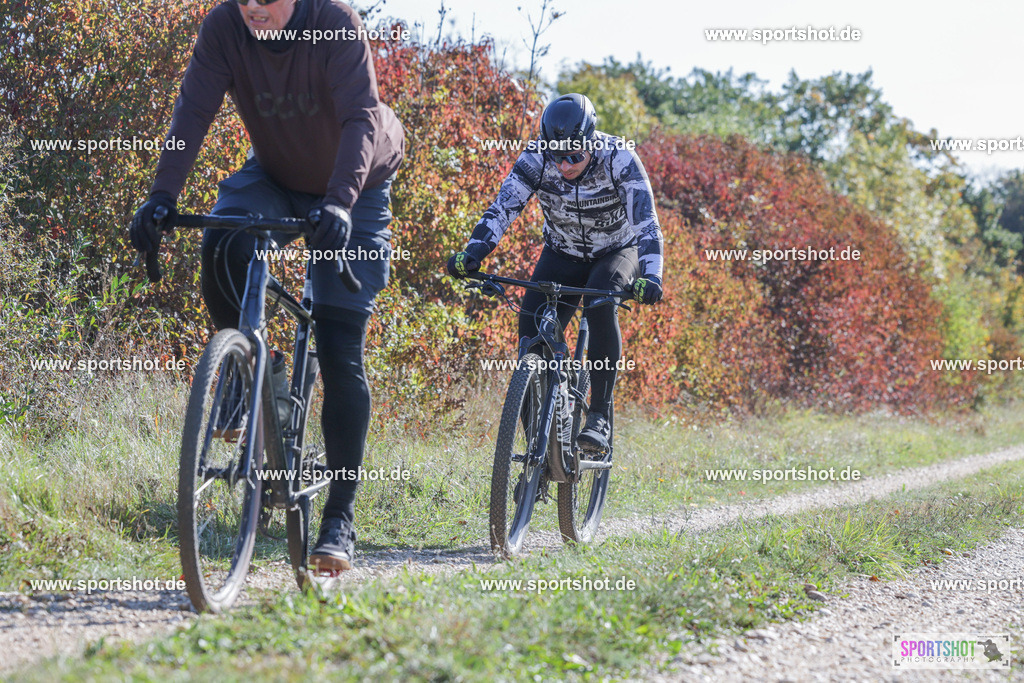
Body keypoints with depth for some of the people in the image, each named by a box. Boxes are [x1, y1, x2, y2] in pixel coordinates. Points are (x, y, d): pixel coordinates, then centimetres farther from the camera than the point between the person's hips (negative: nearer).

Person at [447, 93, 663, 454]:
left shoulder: (618, 159, -29)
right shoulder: (537, 158, -22)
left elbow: (646, 222, -35)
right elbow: (502, 207, -26)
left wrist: (651, 277, -50)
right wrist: (472, 254, -43)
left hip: (619, 250, -2)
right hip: (563, 253, 3)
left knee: (601, 305, -34)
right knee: (533, 331, -16)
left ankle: (600, 417, -26)